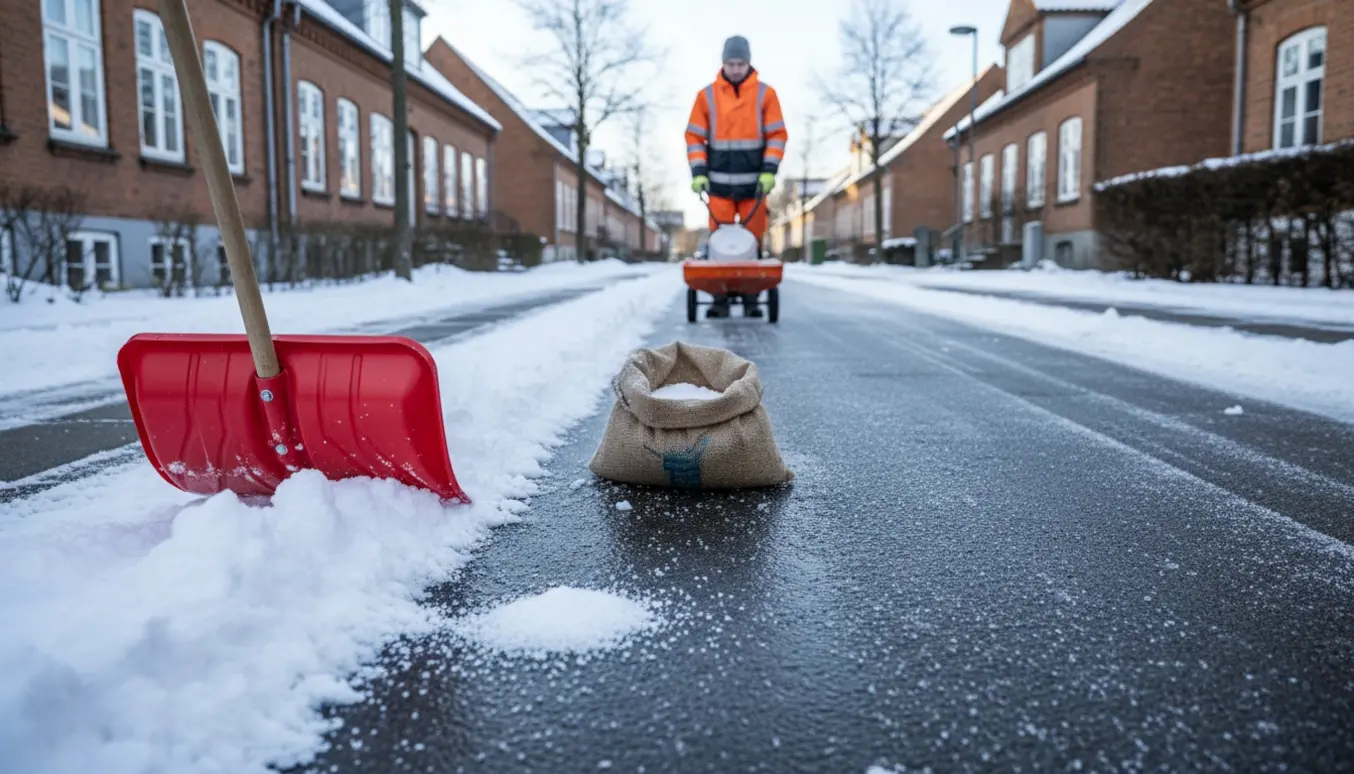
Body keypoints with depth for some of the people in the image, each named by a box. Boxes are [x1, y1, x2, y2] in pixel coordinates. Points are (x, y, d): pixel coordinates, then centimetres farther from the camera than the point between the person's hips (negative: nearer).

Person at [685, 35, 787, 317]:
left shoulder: (765, 94, 3)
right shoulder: (707, 95, 4)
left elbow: (777, 135, 2)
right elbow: (694, 136, 4)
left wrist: (769, 172, -9)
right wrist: (698, 173, -6)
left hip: (754, 182, 0)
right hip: (718, 183, 0)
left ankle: (751, 296, 9)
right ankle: (720, 297, 4)